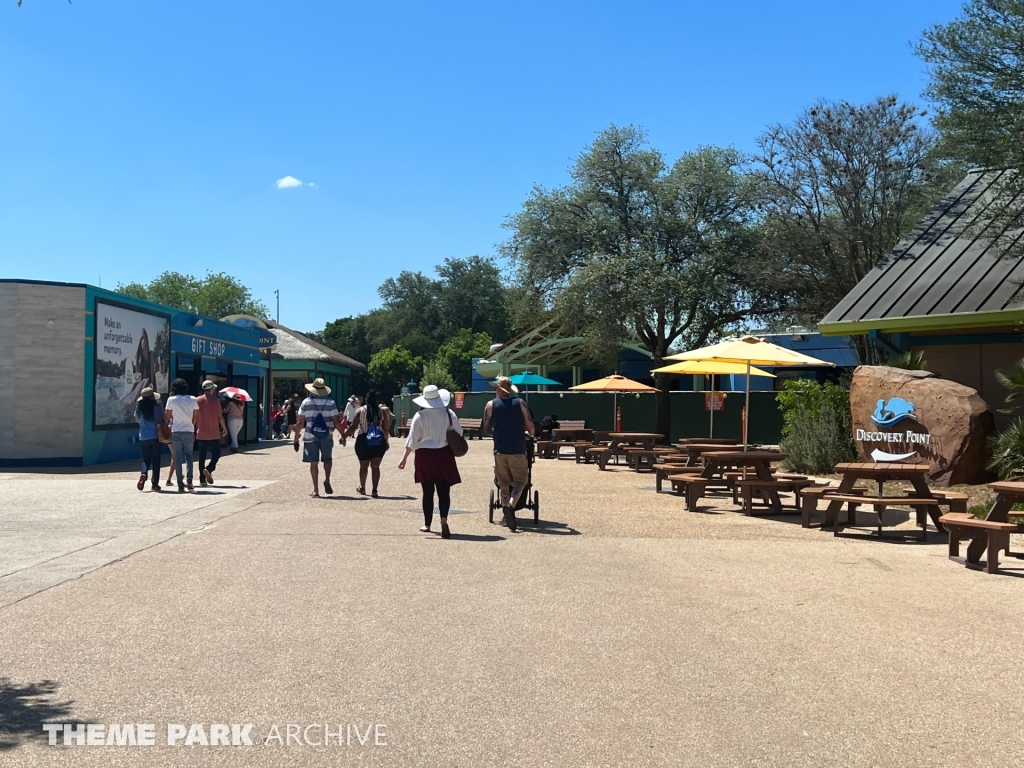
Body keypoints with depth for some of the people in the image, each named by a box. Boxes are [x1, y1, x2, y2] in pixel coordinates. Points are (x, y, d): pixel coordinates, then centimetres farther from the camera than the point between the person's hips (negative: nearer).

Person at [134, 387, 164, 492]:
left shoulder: (139, 407, -1)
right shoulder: (157, 406, -10)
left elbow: (137, 420, 14)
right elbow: (163, 419, -2)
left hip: (143, 437, 2)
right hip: (156, 436, -2)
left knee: (146, 459, 14)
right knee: (156, 460, 6)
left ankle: (144, 474, -15)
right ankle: (155, 484, 6)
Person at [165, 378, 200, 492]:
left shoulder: (171, 399, -3)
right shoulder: (192, 400, 2)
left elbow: (168, 415, 6)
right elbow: (196, 417, 5)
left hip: (176, 431, -1)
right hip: (189, 431, 1)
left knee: (178, 457, 2)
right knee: (189, 455, 13)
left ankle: (181, 485, -1)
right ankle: (189, 480, -2)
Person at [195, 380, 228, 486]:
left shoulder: (197, 400, 3)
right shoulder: (215, 400, -7)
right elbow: (220, 416, -7)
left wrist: (194, 430, 14)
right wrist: (224, 428, 7)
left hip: (201, 434, 4)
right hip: (213, 433, -4)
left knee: (202, 456, 8)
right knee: (216, 454, 6)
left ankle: (202, 479, 6)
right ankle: (209, 469, -20)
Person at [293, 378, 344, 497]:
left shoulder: (306, 403, 0)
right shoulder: (330, 403, -3)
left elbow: (300, 422, -1)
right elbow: (336, 421, -7)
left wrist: (296, 438, 5)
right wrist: (343, 435, 1)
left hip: (310, 437, 0)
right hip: (326, 437, 0)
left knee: (313, 462, 6)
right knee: (327, 459, 19)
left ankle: (316, 490, 7)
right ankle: (327, 480, -4)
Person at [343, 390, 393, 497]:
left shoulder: (360, 411, -2)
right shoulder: (382, 411, 2)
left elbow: (353, 426, -5)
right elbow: (386, 428, 1)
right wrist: (386, 441, 11)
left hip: (363, 440, 0)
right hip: (379, 441, 0)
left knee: (363, 466, 15)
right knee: (375, 466, 3)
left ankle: (362, 488, 29)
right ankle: (374, 490, -5)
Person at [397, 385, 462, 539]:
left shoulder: (420, 416, -5)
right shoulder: (448, 414, -1)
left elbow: (412, 439, -4)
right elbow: (459, 431, 6)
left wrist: (404, 457, 2)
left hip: (424, 455, 0)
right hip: (444, 454, 0)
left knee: (428, 492, 9)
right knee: (444, 490, 0)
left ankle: (427, 524, 17)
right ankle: (444, 519, -20)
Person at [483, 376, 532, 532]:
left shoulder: (490, 405, 0)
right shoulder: (520, 403, -2)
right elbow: (530, 427, -1)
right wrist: (526, 432, 22)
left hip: (500, 450, 2)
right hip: (518, 450, -2)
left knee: (503, 484, 14)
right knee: (520, 481, 7)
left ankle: (506, 515, 14)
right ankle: (511, 505, -19)